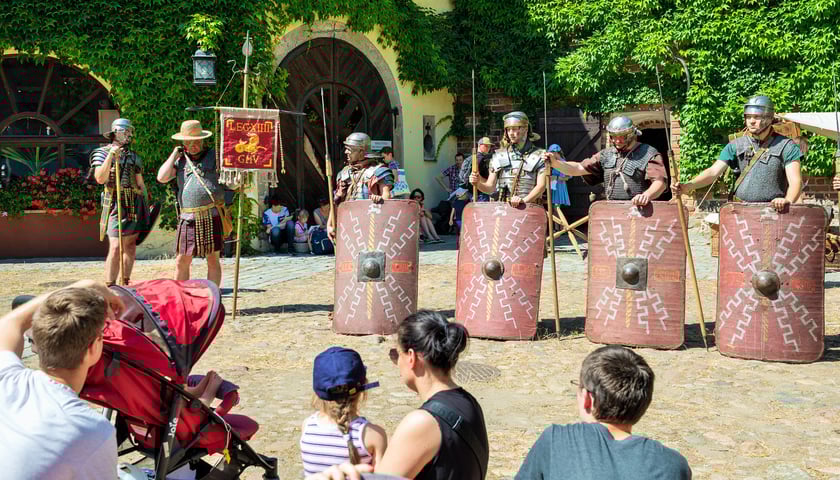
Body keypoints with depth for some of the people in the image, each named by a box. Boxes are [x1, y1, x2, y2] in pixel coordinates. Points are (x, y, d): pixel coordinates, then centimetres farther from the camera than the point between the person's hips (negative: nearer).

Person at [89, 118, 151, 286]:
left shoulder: (134, 156, 16)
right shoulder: (102, 153, 1)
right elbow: (100, 178, -13)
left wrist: (146, 207, 16)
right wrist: (111, 156, -20)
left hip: (135, 207, 6)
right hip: (116, 205, -6)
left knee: (130, 247, 8)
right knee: (116, 248, -14)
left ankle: (125, 286, 16)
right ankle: (109, 288, -13)